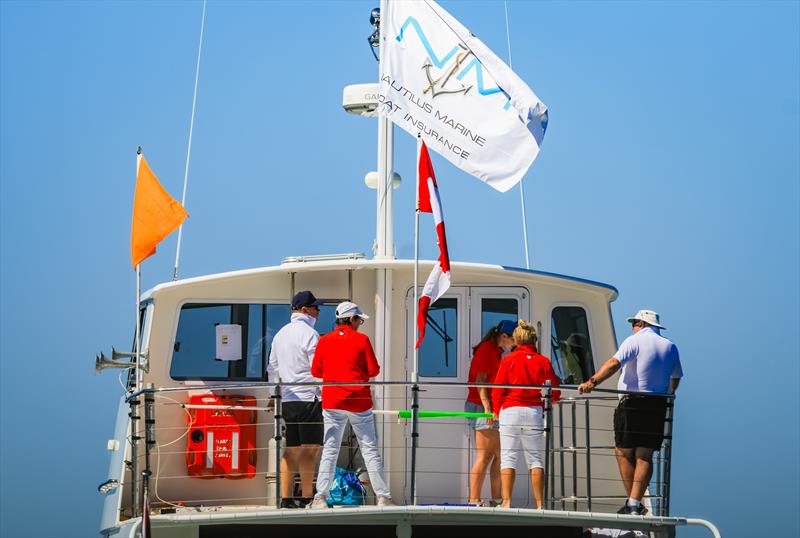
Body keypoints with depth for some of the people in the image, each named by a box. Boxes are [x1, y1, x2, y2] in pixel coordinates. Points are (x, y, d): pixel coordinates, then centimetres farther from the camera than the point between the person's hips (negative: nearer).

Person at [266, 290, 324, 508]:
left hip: (287, 400, 8)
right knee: (310, 449, -7)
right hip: (308, 399, -8)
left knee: (291, 450, 9)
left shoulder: (280, 335, 17)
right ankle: (306, 498, -11)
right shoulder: (310, 334, -9)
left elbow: (272, 369, 24)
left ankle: (286, 497, 7)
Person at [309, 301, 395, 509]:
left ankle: (320, 497, -4)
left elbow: (316, 371, 6)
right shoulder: (361, 339, -5)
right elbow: (373, 371, -4)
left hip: (332, 401, 2)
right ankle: (383, 496, 4)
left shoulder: (324, 341, 3)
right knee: (370, 449, 4)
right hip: (359, 401, -2)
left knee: (330, 449, 6)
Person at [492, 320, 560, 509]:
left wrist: (496, 411, 14)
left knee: (508, 458, 2)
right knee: (536, 459, 7)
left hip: (510, 411, -1)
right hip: (535, 413, 1)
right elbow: (555, 393, 4)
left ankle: (506, 501, -7)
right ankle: (539, 504, 2)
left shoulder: (509, 359, -1)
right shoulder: (543, 362, 3)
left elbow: (497, 388, -2)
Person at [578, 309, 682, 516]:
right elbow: (675, 379, 20)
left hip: (632, 404, -5)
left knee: (624, 453, 4)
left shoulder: (634, 341, -3)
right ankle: (636, 504, -3)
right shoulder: (670, 347, 12)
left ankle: (632, 503, 3)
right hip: (658, 406, 5)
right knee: (645, 456, 4)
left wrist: (592, 382, -25)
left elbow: (614, 363, -18)